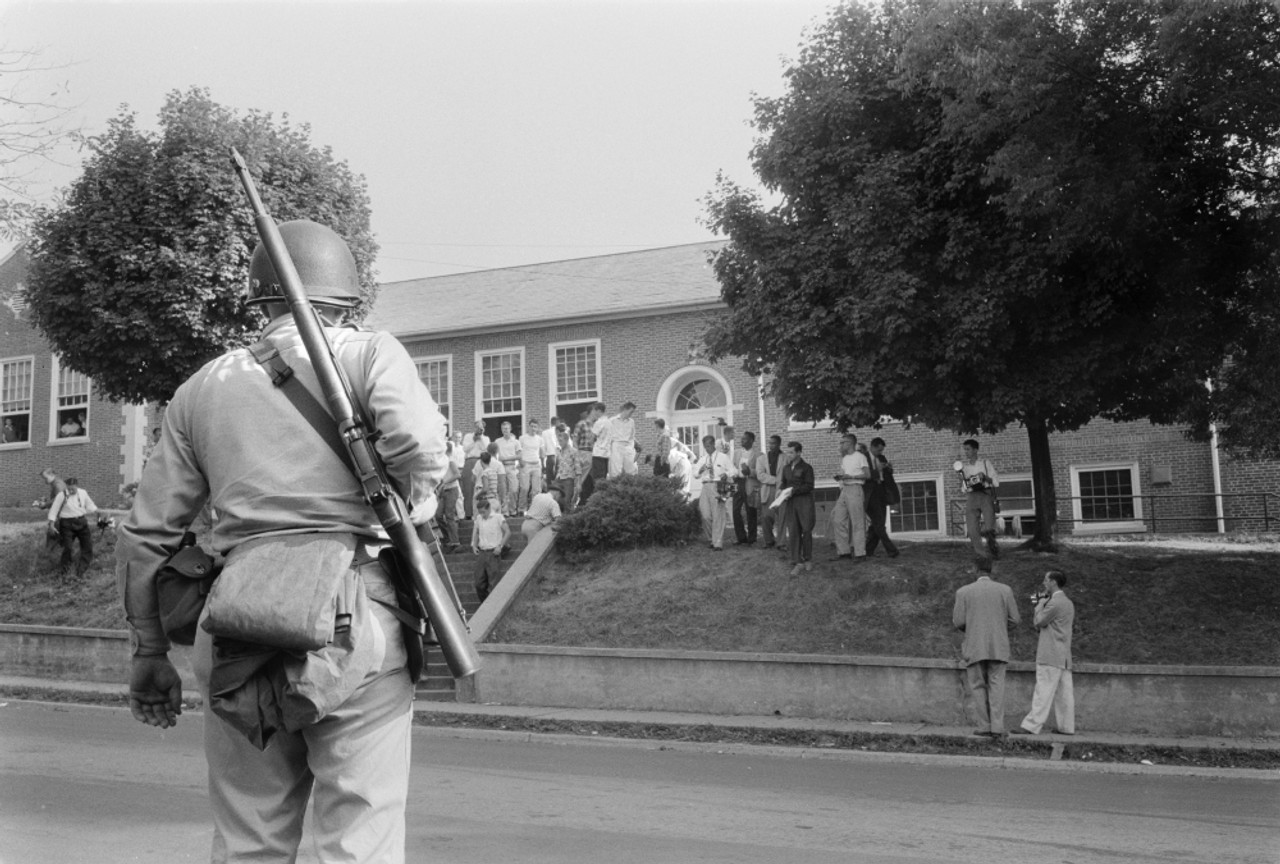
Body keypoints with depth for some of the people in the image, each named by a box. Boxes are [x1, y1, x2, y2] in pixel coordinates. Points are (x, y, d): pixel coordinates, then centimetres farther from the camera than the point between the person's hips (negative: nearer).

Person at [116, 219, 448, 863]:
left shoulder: (204, 387, 16)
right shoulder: (371, 354, 5)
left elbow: (144, 536, 16)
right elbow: (419, 445, -16)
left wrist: (149, 654, 24)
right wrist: (410, 515, 5)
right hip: (353, 622, -3)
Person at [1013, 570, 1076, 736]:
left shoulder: (1054, 602, -13)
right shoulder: (1068, 603, 17)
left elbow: (1039, 622, -11)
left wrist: (1040, 604, 4)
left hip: (1051, 656, -9)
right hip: (1064, 657, 9)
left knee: (1043, 691, -11)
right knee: (1064, 692, 8)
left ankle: (1031, 726, -12)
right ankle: (1066, 726, 9)